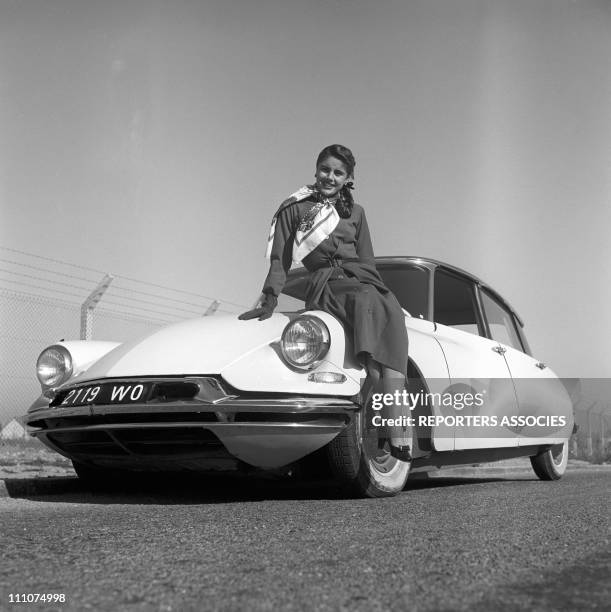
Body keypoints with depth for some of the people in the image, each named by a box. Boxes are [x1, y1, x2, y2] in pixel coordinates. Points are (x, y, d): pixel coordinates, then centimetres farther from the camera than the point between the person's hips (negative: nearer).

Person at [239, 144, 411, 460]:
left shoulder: (355, 212, 25)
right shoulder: (295, 208, 15)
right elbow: (280, 259, 10)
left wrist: (384, 294, 5)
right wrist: (269, 300, -3)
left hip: (362, 280, 3)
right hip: (324, 288, -3)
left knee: (389, 313, -32)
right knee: (369, 306, -36)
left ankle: (396, 435, -42)